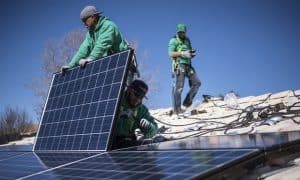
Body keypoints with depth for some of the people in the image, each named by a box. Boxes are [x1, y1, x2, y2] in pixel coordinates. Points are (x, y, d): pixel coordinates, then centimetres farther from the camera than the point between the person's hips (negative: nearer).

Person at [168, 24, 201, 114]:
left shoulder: (187, 40, 19)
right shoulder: (173, 41, 1)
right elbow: (171, 53, -11)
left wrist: (192, 53, -4)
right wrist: (182, 53, -21)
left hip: (188, 66, 7)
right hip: (179, 65, -7)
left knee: (197, 83, -1)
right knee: (179, 87, -9)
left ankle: (187, 102, 6)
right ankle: (177, 108, -5)